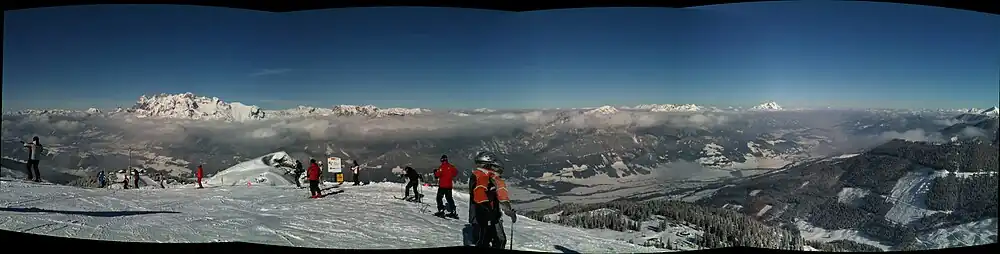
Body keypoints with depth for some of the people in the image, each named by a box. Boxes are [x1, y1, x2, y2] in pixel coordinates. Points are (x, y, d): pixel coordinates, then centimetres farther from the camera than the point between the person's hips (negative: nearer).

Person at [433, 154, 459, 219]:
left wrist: (435, 172, 5)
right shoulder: (451, 167, 1)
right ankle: (453, 212, 11)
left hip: (442, 186, -5)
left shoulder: (441, 167, -15)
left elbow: (437, 175, -16)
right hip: (449, 186, 5)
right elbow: (456, 172, 11)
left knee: (439, 198, 4)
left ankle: (441, 210, -6)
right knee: (449, 198, 14)